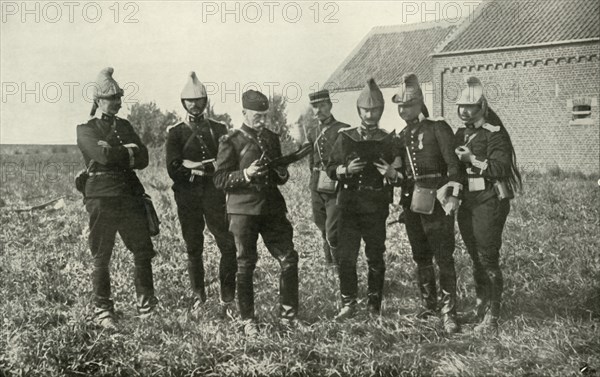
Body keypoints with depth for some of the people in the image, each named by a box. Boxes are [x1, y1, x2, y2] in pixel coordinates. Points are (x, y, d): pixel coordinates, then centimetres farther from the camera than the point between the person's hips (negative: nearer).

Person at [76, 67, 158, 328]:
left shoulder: (124, 126, 17)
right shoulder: (86, 129, 2)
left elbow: (142, 159, 5)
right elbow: (103, 155, -17)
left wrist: (116, 153, -10)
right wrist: (128, 151, -3)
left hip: (130, 196, 5)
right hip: (102, 198, -5)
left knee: (143, 251, 3)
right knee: (101, 258, 1)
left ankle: (146, 307, 15)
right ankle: (103, 312, 12)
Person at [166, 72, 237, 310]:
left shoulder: (219, 130, 10)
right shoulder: (176, 133, 6)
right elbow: (173, 169, -5)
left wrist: (194, 166, -13)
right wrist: (210, 166, -13)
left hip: (214, 194, 0)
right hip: (187, 198, 0)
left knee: (229, 245, -7)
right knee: (193, 248, 6)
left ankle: (227, 296, 5)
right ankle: (198, 295, 19)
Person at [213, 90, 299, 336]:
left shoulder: (272, 139, 13)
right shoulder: (231, 142, -3)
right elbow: (219, 180, -6)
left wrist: (282, 174, -1)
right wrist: (246, 174, -20)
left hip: (272, 208, 5)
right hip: (243, 210, -4)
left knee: (289, 258, -1)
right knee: (245, 265, 2)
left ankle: (288, 315, 12)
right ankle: (248, 320, 14)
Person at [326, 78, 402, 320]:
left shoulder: (387, 141, 6)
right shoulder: (345, 138, 6)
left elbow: (400, 178, 11)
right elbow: (330, 170, 8)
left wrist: (392, 174, -12)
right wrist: (346, 169, -13)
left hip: (376, 208, 0)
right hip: (349, 205, 0)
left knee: (376, 257, 5)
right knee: (346, 256, -5)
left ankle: (374, 306, 17)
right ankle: (348, 304, 8)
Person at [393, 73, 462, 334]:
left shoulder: (438, 129, -5)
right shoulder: (402, 136, 14)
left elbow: (453, 164, -13)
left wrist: (452, 195, -22)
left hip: (436, 201, -6)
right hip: (411, 202, 7)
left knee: (444, 258, -6)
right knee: (420, 256, 13)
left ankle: (449, 310, -3)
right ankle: (428, 302, 26)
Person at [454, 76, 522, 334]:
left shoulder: (494, 133, -9)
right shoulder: (461, 134, 15)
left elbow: (501, 169, -19)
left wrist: (473, 160, -19)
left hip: (489, 203, -7)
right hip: (467, 203, 8)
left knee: (488, 260, -8)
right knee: (476, 259, 14)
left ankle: (492, 318, -3)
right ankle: (480, 308, 24)